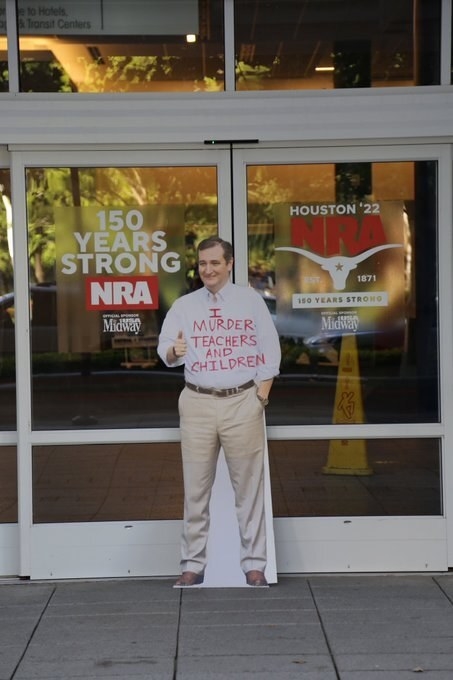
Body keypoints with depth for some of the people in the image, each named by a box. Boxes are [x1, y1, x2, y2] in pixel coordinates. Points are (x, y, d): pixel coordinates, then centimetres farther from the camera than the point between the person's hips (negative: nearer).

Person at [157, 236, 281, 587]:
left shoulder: (250, 301, 5)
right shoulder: (184, 305, 7)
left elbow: (269, 353, 4)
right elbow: (165, 351, 0)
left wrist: (260, 398, -4)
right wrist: (175, 351, -24)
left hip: (242, 401, -1)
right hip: (198, 403, 1)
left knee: (249, 486, 3)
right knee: (196, 488, 3)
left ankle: (254, 563, 10)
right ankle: (193, 564, 10)